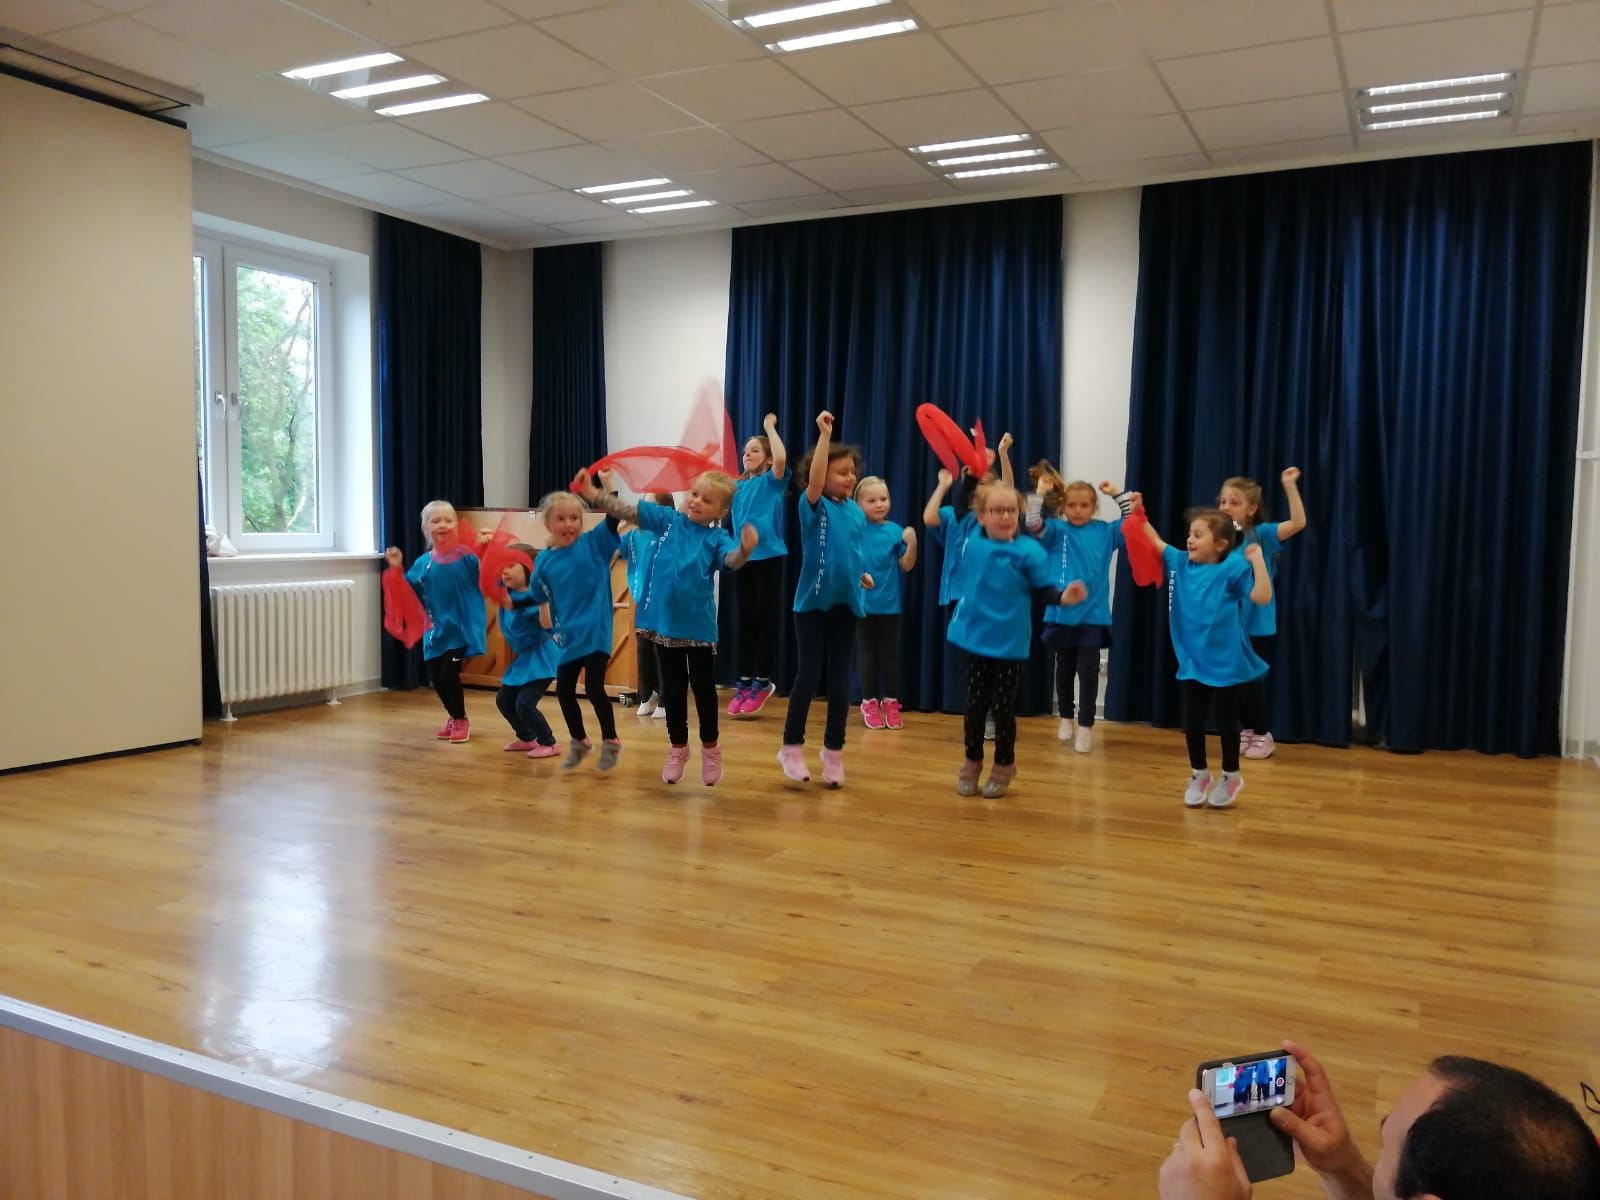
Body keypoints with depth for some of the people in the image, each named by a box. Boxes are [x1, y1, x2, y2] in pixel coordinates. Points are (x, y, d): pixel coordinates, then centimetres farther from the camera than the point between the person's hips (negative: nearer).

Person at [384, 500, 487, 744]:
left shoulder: (467, 556, -10)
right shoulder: (423, 563, 1)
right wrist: (397, 569, -3)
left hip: (462, 627, -5)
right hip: (435, 629, 5)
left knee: (449, 673, -10)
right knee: (435, 676, 10)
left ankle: (461, 720, 14)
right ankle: (453, 717, 35)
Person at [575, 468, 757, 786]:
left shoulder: (718, 538, -6)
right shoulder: (669, 519, 2)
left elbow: (731, 559, -25)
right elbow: (626, 511, -1)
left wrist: (745, 549, -47)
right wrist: (592, 493, -11)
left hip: (698, 624, -3)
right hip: (664, 620, 3)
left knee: (703, 686, 9)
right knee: (672, 687, 15)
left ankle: (710, 749, 27)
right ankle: (677, 748, 30)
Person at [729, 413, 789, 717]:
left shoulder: (772, 481, -4)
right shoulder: (737, 485, 12)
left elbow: (781, 458, -23)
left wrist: (769, 427, -13)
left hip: (768, 556, -5)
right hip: (743, 557, 6)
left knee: (766, 619, 1)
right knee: (745, 620, 10)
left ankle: (762, 682, 9)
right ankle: (743, 682, 16)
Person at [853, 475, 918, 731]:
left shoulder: (895, 530, -2)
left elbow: (906, 565, -3)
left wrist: (912, 543, -18)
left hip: (889, 603, 1)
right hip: (862, 601, -1)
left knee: (889, 653, 9)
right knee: (866, 653, 9)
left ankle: (891, 702, 19)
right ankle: (869, 702, 18)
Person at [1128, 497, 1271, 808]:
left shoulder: (1232, 569, -13)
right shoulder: (1181, 563, 2)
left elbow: (1262, 596, -23)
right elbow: (1156, 542, 14)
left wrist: (1257, 560, -28)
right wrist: (1138, 513, 9)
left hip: (1226, 663, -5)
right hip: (1192, 661, 5)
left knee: (1226, 721, 10)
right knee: (1192, 721, 11)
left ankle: (1231, 777, 29)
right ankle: (1199, 775, 30)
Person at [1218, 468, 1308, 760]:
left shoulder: (1262, 535, -8)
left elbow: (1298, 522, -23)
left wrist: (1290, 486, -29)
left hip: (1257, 625, -4)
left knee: (1252, 682, 1)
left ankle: (1264, 735, 19)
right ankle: (1248, 731, 28)